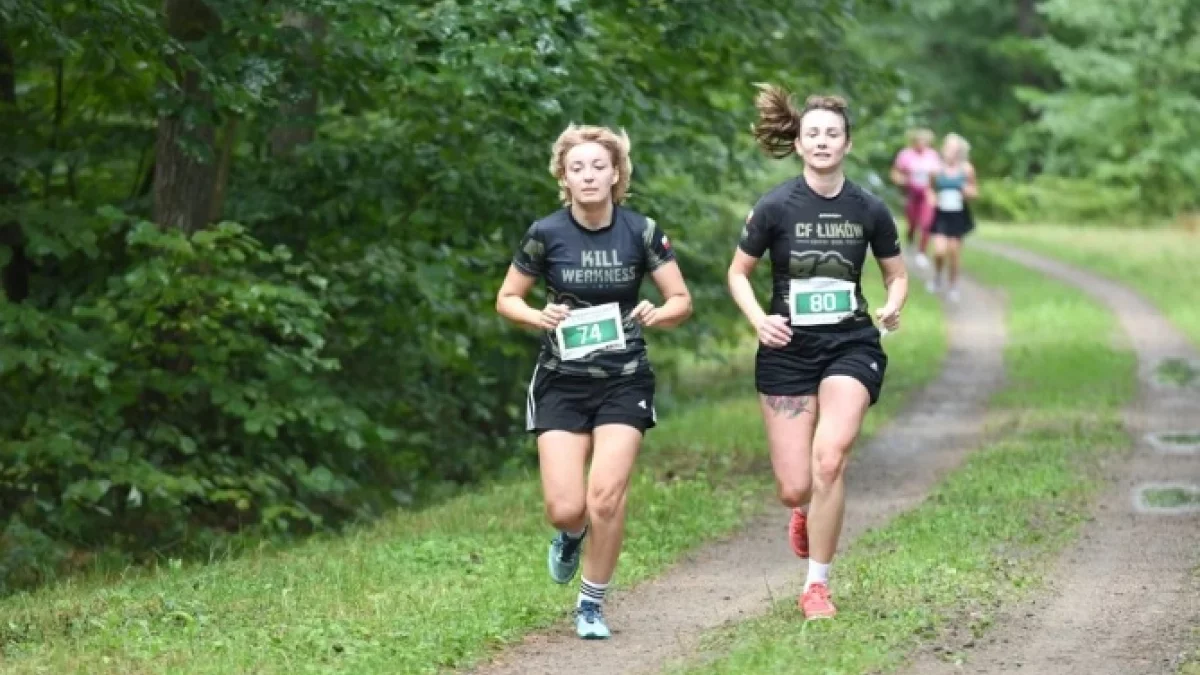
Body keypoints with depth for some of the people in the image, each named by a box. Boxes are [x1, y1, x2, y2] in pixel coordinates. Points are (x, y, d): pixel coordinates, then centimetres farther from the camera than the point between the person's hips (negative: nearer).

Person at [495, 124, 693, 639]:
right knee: (564, 509, -9)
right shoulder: (545, 234, -7)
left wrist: (657, 315, -22)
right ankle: (572, 536, 30)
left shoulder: (641, 231, -6)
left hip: (624, 382, 0)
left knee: (605, 497, -13)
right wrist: (539, 317, -17)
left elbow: (682, 300, 0)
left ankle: (592, 605, 9)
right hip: (561, 382, 0)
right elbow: (506, 299, 4)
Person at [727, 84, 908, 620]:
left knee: (829, 457, -23)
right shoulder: (775, 206, -6)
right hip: (788, 350, 0)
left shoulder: (868, 209, -2)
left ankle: (817, 585, -7)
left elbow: (897, 275, 12)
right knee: (794, 489, -3)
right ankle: (809, 509, 39)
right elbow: (738, 273, 5)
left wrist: (892, 306, -9)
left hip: (850, 345, 0)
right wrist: (758, 319, -13)